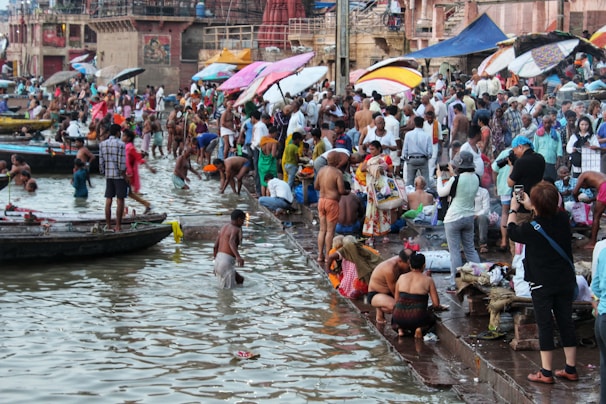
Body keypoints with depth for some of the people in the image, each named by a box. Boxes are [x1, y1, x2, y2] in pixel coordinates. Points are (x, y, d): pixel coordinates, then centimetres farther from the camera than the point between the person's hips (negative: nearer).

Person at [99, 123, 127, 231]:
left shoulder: (102, 144, 4)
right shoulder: (120, 144, -12)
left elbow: (101, 162, 5)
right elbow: (121, 163, -16)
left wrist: (103, 173, 16)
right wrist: (125, 177, -7)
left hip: (108, 175, 5)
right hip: (119, 176, -5)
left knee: (108, 200, 8)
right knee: (120, 201, 0)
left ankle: (108, 225, 10)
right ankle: (118, 226, 0)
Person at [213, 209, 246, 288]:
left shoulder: (224, 228, 19)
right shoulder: (236, 229, -7)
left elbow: (215, 247, 21)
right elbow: (231, 242, -28)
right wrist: (238, 257, -43)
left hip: (218, 261, 9)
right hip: (227, 262, -9)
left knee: (240, 280, 18)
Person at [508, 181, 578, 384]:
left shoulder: (531, 229, -20)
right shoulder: (563, 219, -7)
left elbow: (512, 231, 3)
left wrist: (513, 209, 19)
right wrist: (529, 206, 28)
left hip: (542, 285, -5)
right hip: (566, 282, 5)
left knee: (545, 326, 1)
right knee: (566, 323, 12)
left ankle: (546, 373, 4)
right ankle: (571, 369, 18)